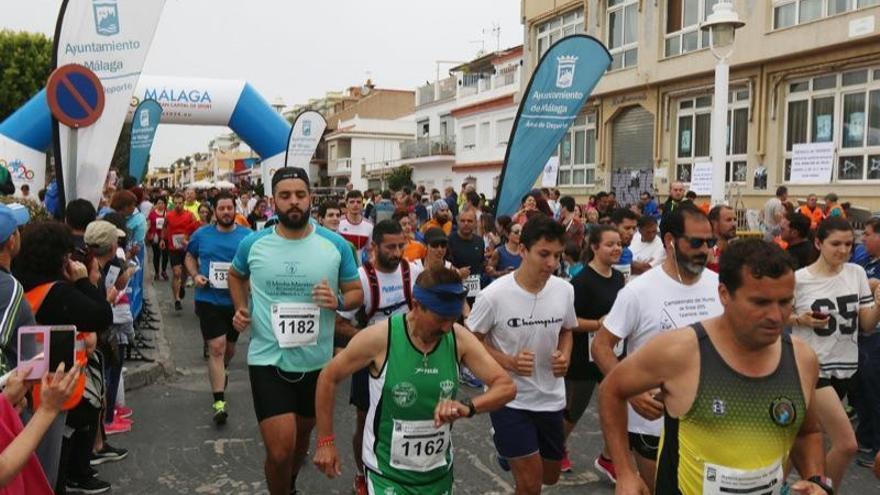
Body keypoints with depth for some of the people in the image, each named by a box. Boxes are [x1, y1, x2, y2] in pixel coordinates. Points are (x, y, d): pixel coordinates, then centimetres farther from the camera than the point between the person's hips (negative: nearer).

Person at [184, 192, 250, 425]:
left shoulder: (247, 236, -3)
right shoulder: (201, 235, 1)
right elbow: (190, 257, 15)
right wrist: (195, 275, -4)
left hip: (235, 301, 2)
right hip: (208, 300, -1)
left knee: (229, 348, 19)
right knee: (217, 347, -10)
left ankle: (221, 372, 54)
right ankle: (219, 402, -7)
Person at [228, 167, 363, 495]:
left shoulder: (335, 245, -8)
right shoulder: (253, 244, -7)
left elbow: (357, 293, 2)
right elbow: (236, 275, 16)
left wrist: (338, 301, -20)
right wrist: (241, 308, -1)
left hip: (317, 362, 2)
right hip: (268, 361, -2)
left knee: (302, 436, 25)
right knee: (280, 451, -12)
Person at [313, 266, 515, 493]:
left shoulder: (460, 339, -11)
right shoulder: (379, 338, -19)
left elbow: (506, 386, -10)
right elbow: (328, 378, -7)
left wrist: (469, 407, -29)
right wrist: (326, 442, -4)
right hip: (387, 473, -3)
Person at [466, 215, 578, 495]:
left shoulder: (565, 290, -7)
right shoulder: (494, 295, -20)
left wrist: (565, 356, -10)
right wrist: (509, 362, -24)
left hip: (551, 398, 5)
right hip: (509, 399, -5)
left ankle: (509, 451, 49)